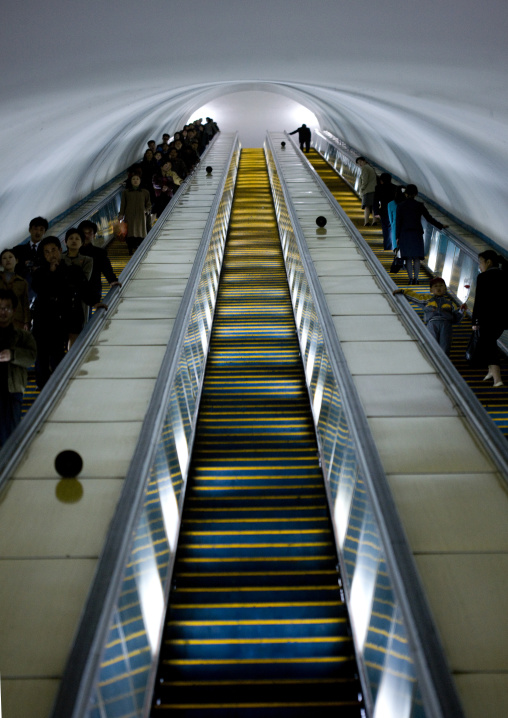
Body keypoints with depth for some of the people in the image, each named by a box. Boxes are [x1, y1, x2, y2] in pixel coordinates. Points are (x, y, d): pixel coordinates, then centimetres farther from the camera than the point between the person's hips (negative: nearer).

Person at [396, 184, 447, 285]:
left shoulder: (401, 206, -3)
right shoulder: (420, 205, -2)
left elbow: (398, 222, -3)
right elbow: (429, 218, 2)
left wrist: (397, 237, 2)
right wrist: (441, 226, 13)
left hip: (405, 234, 0)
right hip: (417, 234, 0)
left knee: (408, 258, 2)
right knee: (416, 258, 5)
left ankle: (410, 278, -4)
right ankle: (415, 278, 0)